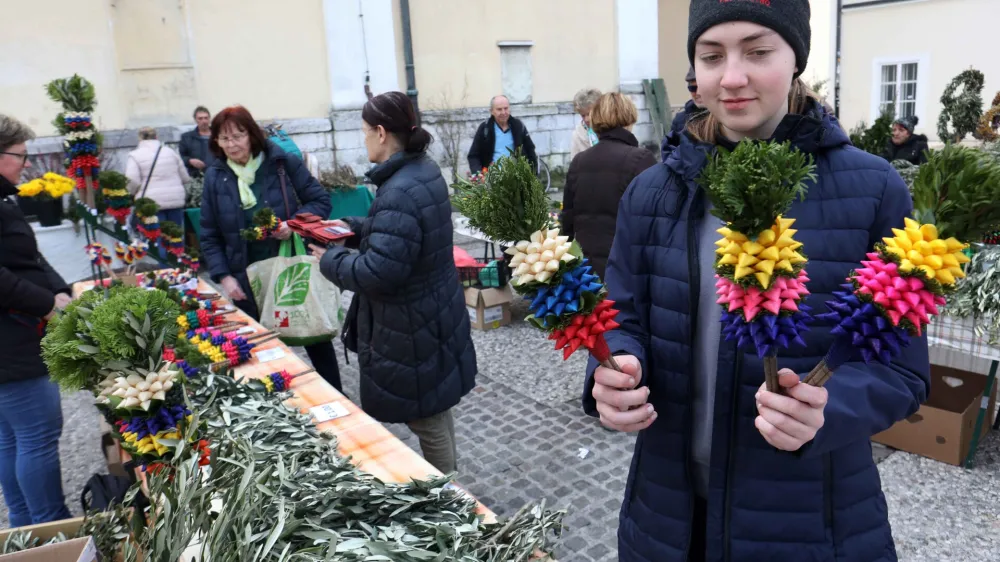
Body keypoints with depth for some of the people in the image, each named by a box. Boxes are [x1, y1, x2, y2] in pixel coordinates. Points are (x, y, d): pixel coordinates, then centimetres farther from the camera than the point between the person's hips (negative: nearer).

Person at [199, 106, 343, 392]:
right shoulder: (215, 177, 1)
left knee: (316, 337, 11)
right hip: (248, 280, 2)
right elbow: (210, 236, 5)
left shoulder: (284, 162, -6)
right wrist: (224, 276, -5)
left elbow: (321, 200, -2)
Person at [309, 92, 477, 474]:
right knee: (434, 410, 24)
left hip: (412, 325, -11)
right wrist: (353, 227, 12)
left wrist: (330, 259, -14)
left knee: (425, 418, 7)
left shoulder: (399, 192, -28)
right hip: (432, 315, 11)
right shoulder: (423, 169, 5)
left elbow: (378, 271, -30)